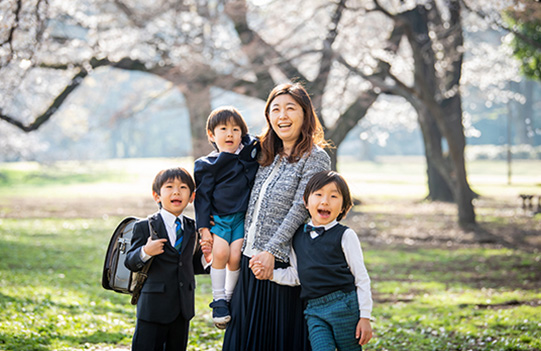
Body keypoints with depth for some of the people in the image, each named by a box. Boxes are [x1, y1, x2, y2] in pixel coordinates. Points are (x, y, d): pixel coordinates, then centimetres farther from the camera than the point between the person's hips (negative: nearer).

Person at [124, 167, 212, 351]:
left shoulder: (192, 229, 11)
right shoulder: (145, 227, -4)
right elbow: (130, 263, -6)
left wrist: (205, 258, -4)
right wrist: (145, 252, -25)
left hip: (183, 306, 5)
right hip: (153, 306, -5)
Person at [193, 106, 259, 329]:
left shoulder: (252, 152, 5)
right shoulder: (208, 165, 2)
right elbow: (203, 196, 3)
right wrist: (203, 227, -2)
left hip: (243, 217, 1)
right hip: (218, 218, -1)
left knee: (235, 256, -14)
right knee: (220, 252, -18)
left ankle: (230, 297, 6)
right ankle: (219, 300, -4)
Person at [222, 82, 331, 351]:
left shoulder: (315, 158, -7)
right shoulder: (268, 156, 14)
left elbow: (300, 210, -15)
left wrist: (271, 251, -22)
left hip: (280, 265, -7)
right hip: (250, 260, 7)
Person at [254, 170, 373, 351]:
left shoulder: (345, 236, -3)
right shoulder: (298, 237, 11)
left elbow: (361, 278, -2)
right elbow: (295, 276, 17)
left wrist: (365, 317, -4)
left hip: (345, 308, -3)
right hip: (314, 311, 3)